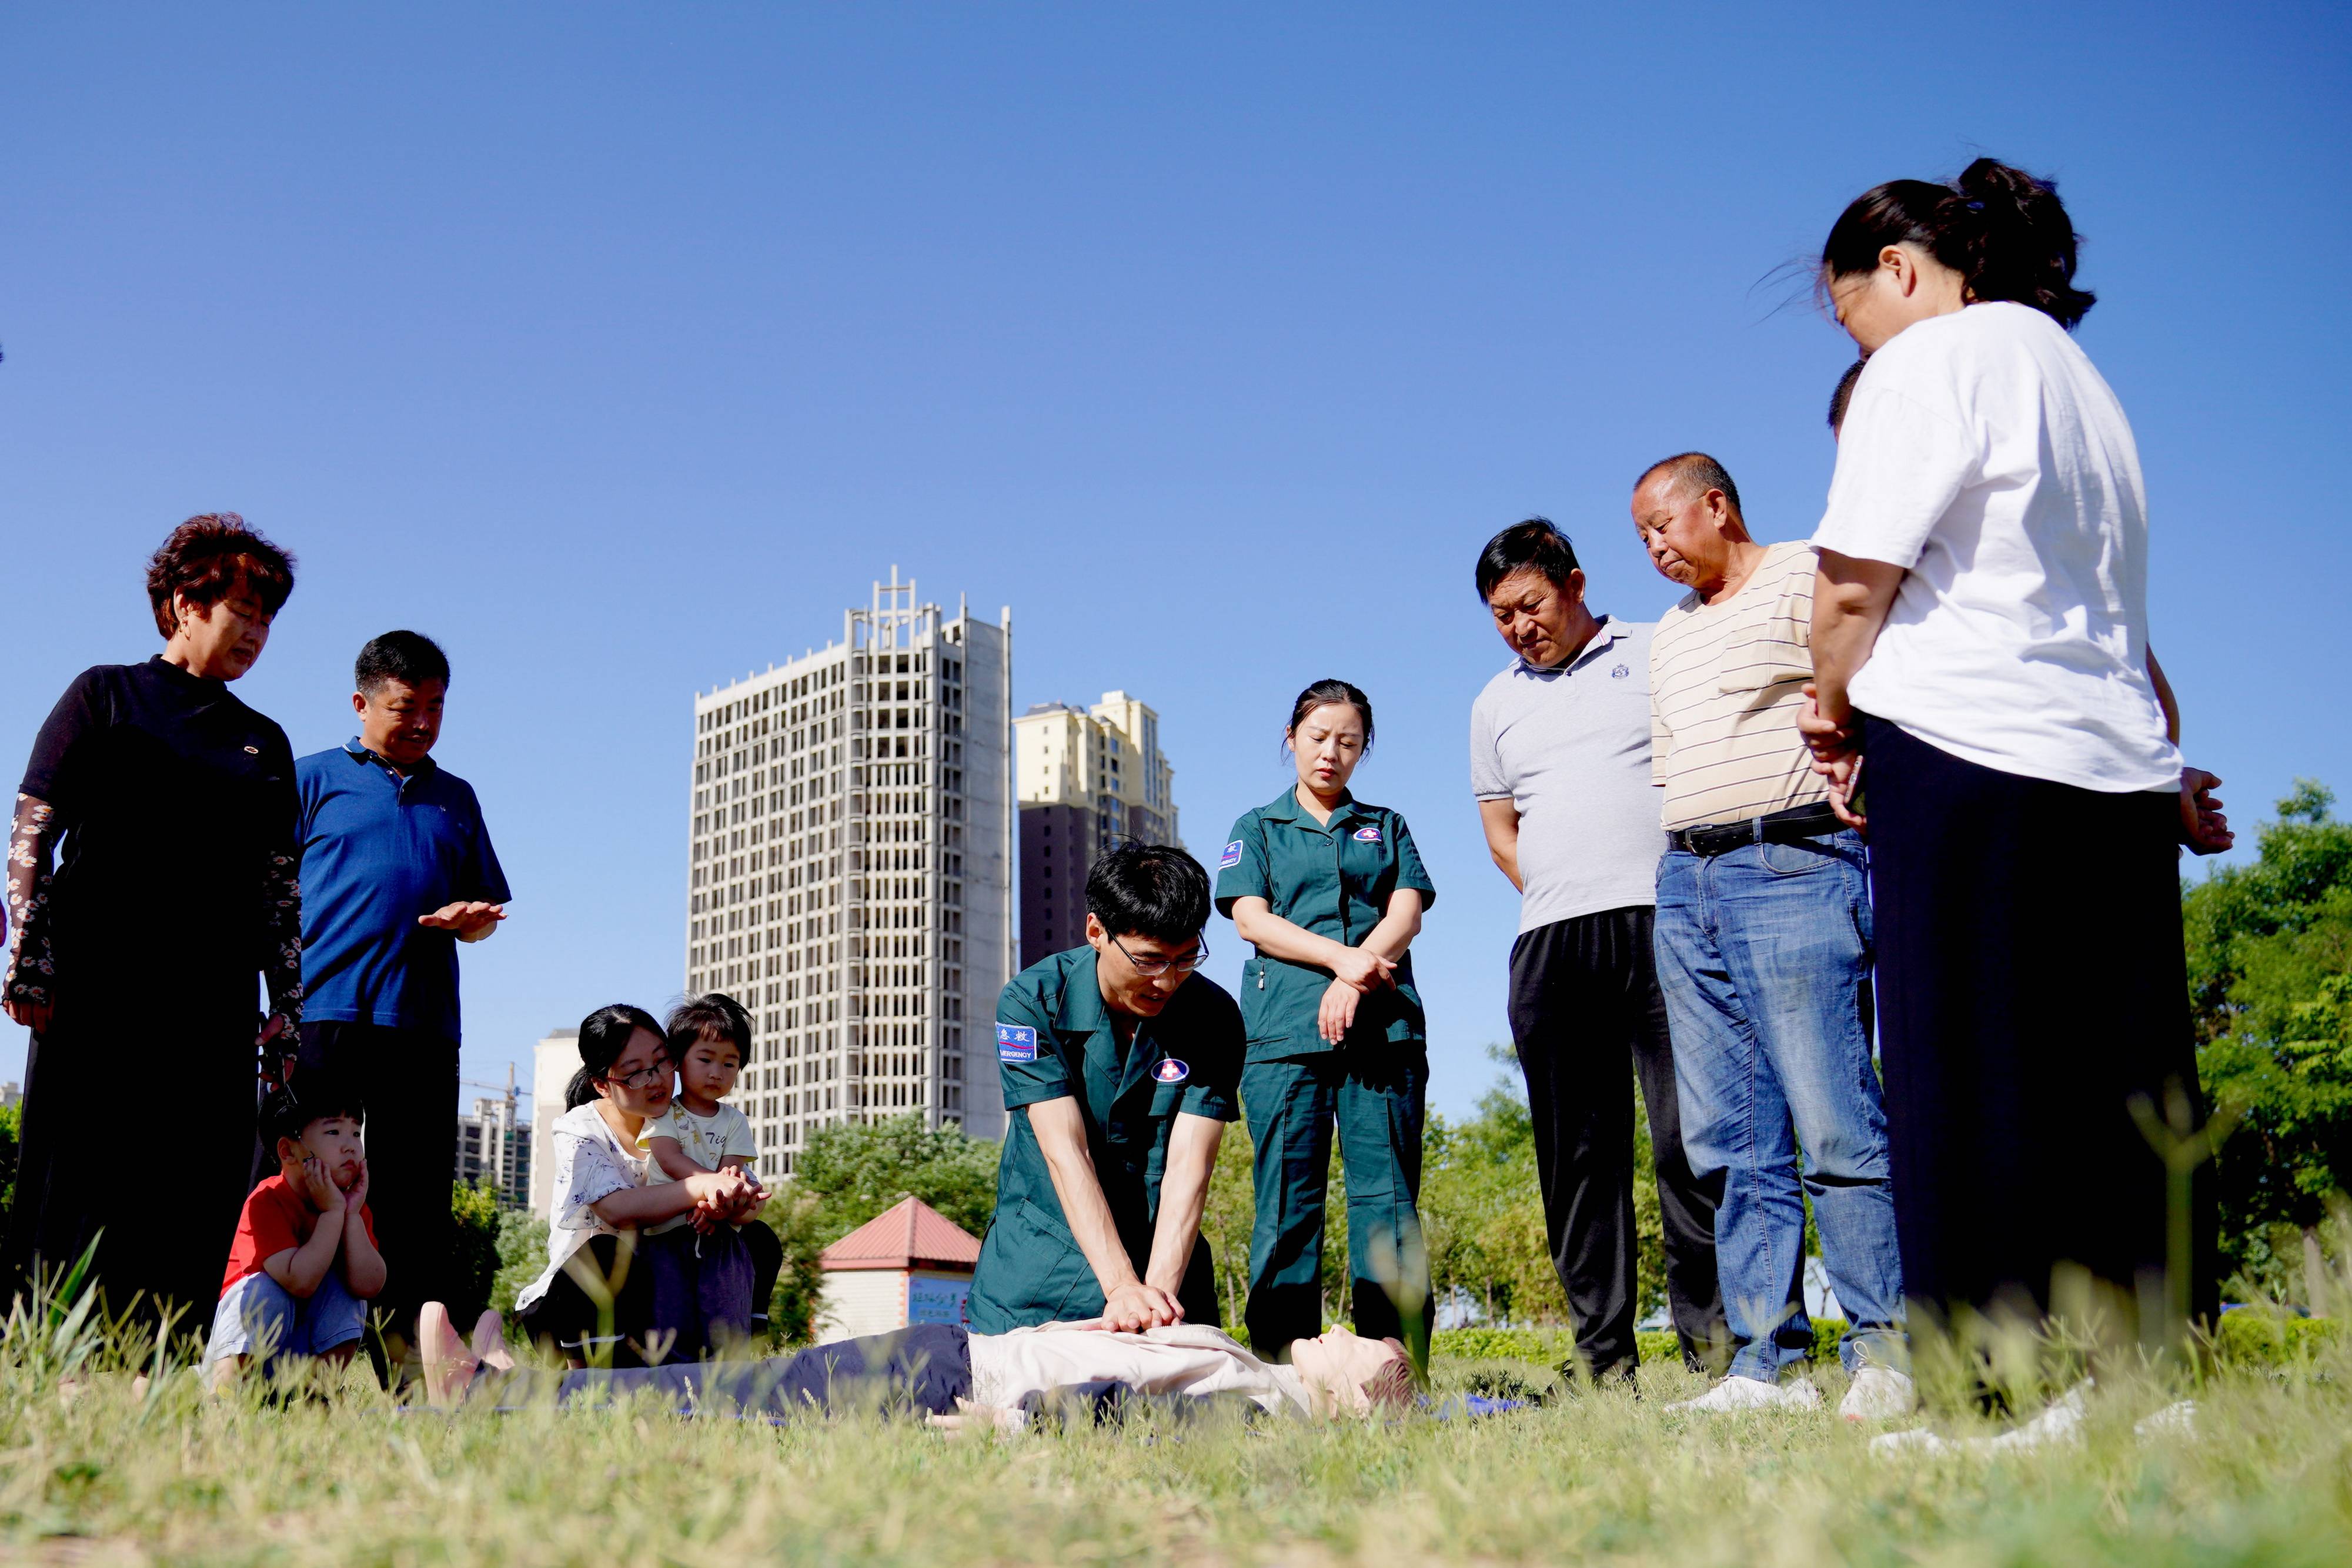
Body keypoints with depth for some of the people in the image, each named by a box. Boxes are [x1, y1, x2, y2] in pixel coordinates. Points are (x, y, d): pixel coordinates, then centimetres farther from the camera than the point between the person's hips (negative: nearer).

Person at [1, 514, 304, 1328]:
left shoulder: (263, 742, 19)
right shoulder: (105, 695, 8)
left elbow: (280, 886, 17)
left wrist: (287, 1006, 9)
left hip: (214, 1005, 4)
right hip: (96, 990, -4)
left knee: (200, 1209, -1)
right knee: (75, 1185, -4)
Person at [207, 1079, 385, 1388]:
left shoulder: (352, 1202, -2)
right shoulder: (266, 1202, -19)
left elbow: (369, 1286, -18)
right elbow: (301, 1282, -33)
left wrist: (352, 1215, -22)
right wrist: (332, 1212, -28)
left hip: (307, 1351, 5)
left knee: (345, 1284, -17)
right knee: (264, 1289, -31)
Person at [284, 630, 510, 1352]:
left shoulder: (456, 798, 23)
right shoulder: (314, 778, 11)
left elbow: (486, 907, 25)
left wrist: (473, 919, -1)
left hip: (424, 1024, 4)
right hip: (324, 1014, -3)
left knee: (417, 1211, 2)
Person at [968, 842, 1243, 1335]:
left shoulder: (1214, 1018, -8)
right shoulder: (1032, 1001, -12)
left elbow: (1188, 1167, -15)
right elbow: (1065, 1153, -19)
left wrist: (1159, 1292, -30)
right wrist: (1122, 1286, -30)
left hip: (1163, 1257, 1)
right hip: (1040, 1262, -1)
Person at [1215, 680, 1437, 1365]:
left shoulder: (1386, 827, 22)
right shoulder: (1258, 828, 19)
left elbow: (1406, 915, 7)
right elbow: (1252, 919, 4)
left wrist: (1351, 984, -11)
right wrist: (1342, 957, -11)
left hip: (1382, 1030, 1)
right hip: (1285, 1031, -1)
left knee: (1389, 1199, -5)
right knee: (1288, 1201, -6)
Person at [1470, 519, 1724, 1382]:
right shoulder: (1496, 704, 21)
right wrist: (1556, 893, 9)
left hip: (1663, 922, -4)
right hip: (1549, 944, 4)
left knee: (1691, 1135, -10)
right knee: (1577, 1152, 3)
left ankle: (1711, 1337, -4)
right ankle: (1605, 1358, 7)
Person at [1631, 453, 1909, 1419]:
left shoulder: (1804, 580, 2)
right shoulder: (1668, 634, 25)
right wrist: (1688, 862, 16)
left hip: (1793, 862, -7)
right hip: (1686, 884, 8)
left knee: (1831, 1123, -11)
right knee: (1731, 1140, 3)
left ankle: (1886, 1356, -6)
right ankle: (1767, 1362, 5)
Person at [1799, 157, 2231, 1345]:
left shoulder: (1931, 358, -2)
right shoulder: (2075, 370, 25)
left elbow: (1854, 581, -9)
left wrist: (1832, 710, 7)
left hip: (1965, 747, -8)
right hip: (2118, 767, 8)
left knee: (1968, 1094, -7)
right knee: (2124, 1102, 7)